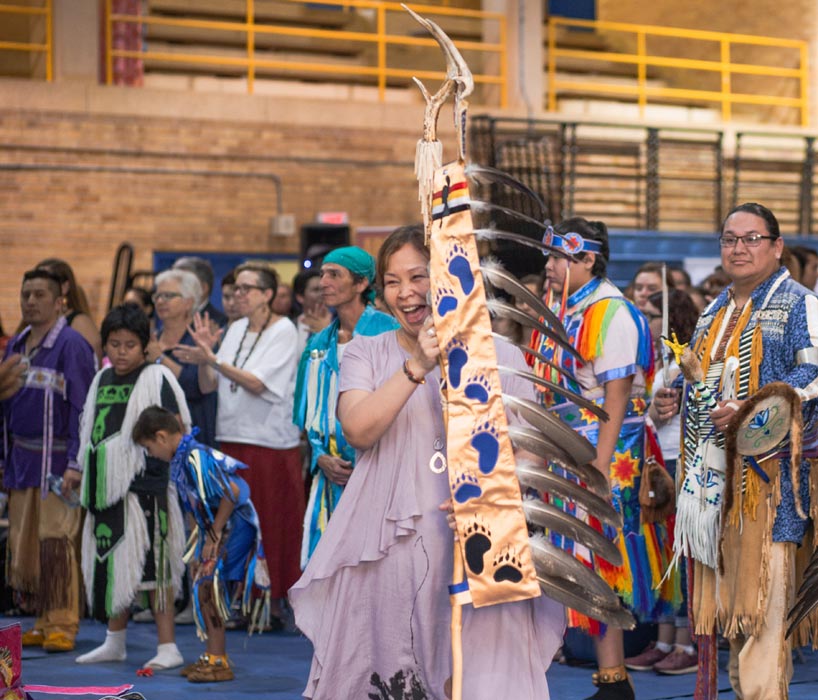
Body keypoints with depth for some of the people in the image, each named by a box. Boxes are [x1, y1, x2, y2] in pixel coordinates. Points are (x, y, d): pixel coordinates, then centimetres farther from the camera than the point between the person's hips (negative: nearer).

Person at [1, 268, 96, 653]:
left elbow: (82, 408, -11)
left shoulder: (72, 345, -7)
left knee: (55, 541, -8)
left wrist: (75, 463, -17)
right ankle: (44, 621, 15)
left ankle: (62, 625, -3)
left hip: (57, 460, -7)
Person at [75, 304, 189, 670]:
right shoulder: (102, 379, 15)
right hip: (107, 482, 7)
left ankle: (167, 647, -5)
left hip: (145, 483, -7)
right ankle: (114, 642, 25)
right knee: (110, 561, 13)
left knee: (151, 564, -8)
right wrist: (86, 475, 20)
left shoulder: (156, 377, -6)